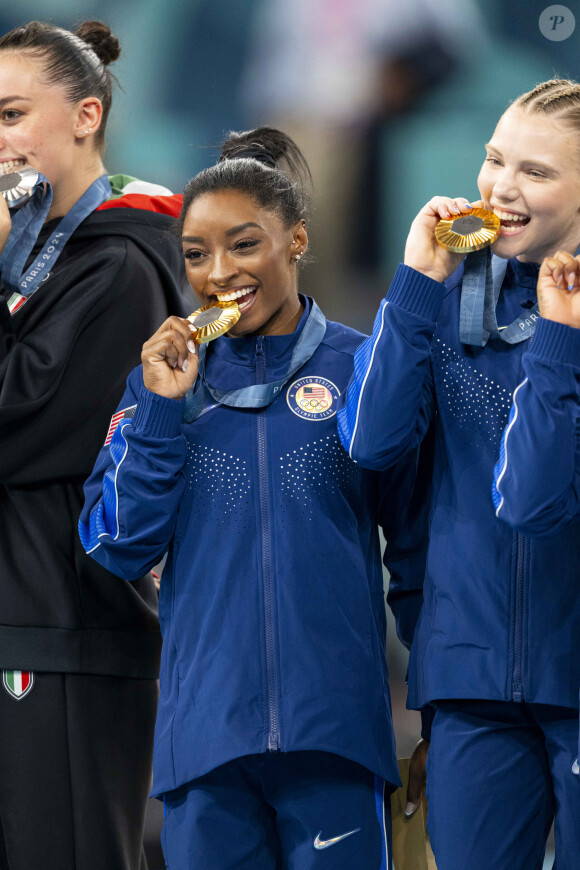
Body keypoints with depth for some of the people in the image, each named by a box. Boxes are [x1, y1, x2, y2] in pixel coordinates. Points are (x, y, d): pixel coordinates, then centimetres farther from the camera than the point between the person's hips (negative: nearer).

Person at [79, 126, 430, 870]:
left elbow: (418, 544, 7)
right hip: (205, 737, 2)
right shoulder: (166, 379, 9)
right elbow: (118, 549, 4)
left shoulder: (364, 368, 2)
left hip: (335, 732, -2)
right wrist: (159, 411, -5)